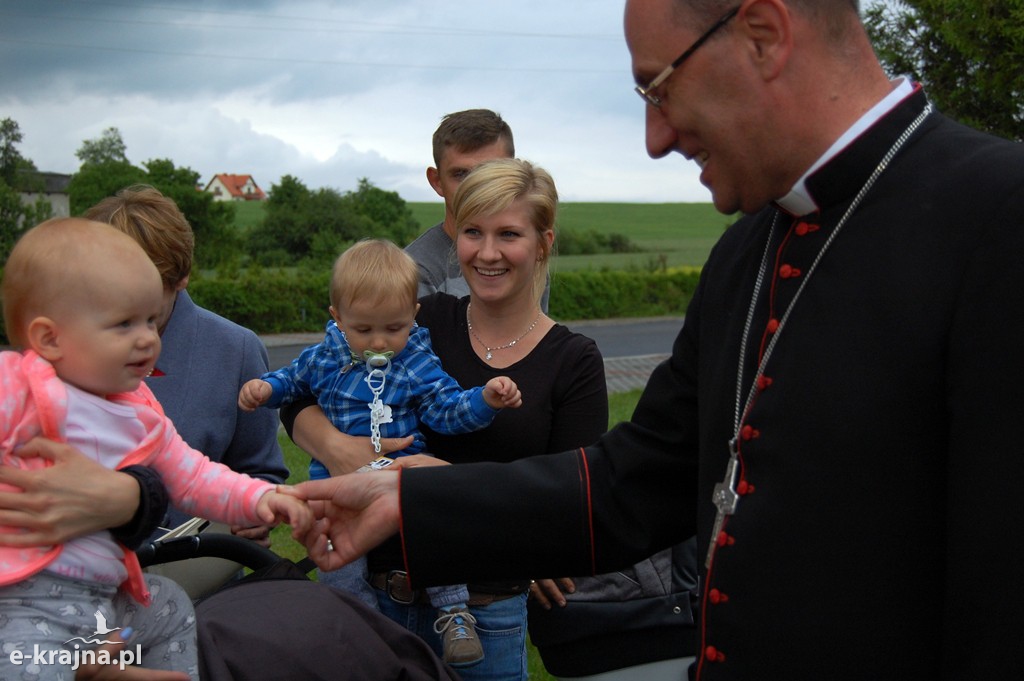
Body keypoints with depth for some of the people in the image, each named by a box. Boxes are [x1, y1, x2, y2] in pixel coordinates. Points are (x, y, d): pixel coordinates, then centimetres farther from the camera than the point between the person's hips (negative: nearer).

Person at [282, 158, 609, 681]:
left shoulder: (574, 361, -4)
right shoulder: (422, 323, 0)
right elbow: (298, 400, 1)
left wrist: (453, 482, -22)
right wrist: (334, 446, -20)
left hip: (486, 611, -2)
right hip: (376, 590, 2)